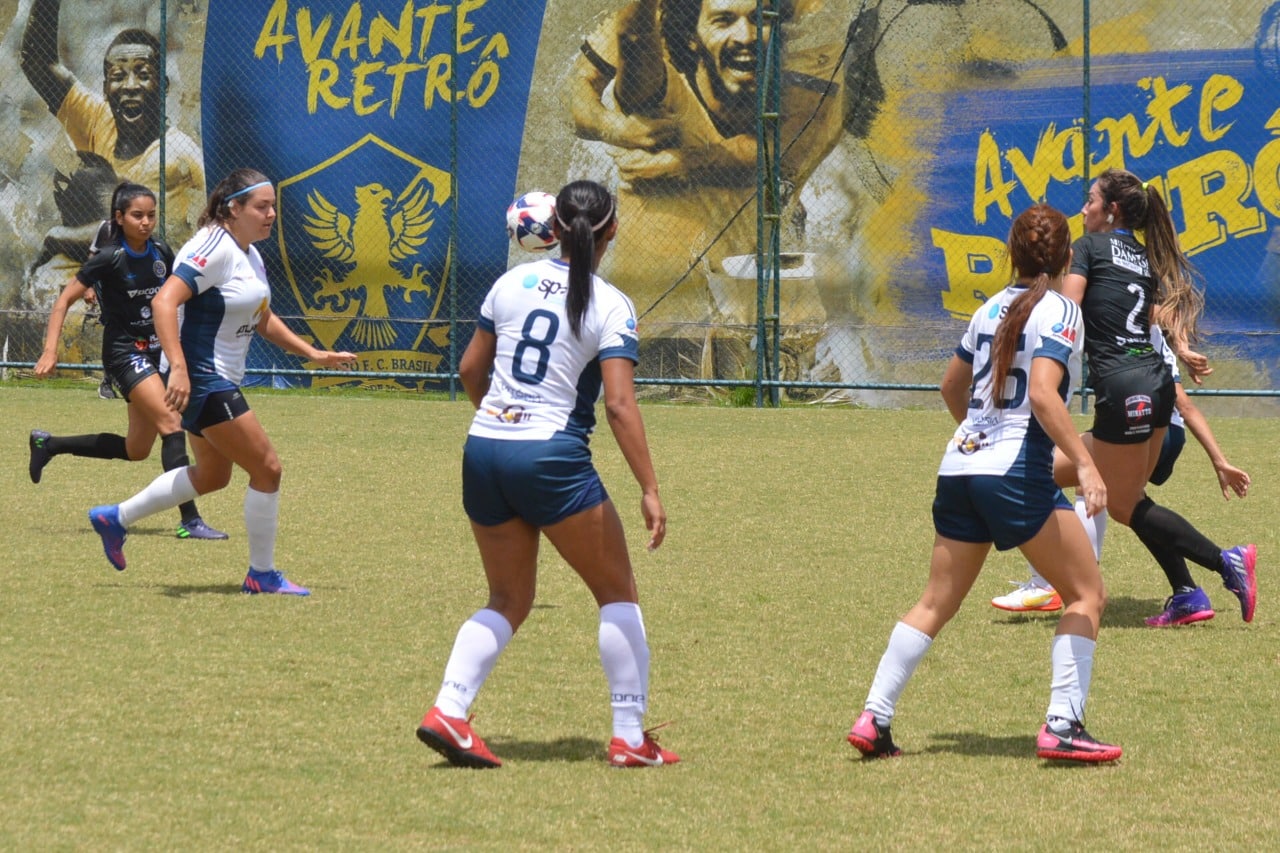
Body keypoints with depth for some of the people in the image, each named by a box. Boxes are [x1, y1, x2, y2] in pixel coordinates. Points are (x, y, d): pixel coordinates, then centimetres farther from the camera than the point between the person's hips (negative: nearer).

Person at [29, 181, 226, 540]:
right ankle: (189, 520, -25)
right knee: (171, 423, -23)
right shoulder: (109, 258, -13)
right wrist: (50, 351, -17)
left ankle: (48, 444, 32)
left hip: (155, 351, 7)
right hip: (124, 352, -7)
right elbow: (65, 299, -9)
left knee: (136, 450, 13)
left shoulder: (161, 253, 3)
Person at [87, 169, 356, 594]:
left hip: (221, 381, 11)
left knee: (212, 476, 22)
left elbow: (262, 320, 24)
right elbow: (164, 301, -30)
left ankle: (115, 518, 34)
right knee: (267, 468, -6)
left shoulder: (250, 254, 10)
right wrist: (178, 368, -39)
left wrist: (313, 353, 17)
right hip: (201, 380, -11)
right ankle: (262, 574, 8)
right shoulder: (215, 248, -20)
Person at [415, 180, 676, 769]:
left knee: (509, 600, 17)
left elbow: (470, 369, 15)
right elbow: (620, 405, -15)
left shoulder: (514, 283, 7)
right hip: (552, 457, -5)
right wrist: (650, 491, -14)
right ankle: (630, 738, 5)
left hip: (483, 452, 5)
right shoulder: (610, 307, -7)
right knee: (617, 591, 9)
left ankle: (448, 711, -2)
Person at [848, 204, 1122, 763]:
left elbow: (952, 388, 28)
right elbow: (1042, 395, -21)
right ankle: (1062, 726, -8)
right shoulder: (1058, 311, -6)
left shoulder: (992, 308, 15)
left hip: (959, 466, 7)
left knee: (937, 602, 14)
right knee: (1086, 595, 3)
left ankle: (874, 720, 8)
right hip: (1018, 473, -7)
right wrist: (1084, 463, -25)